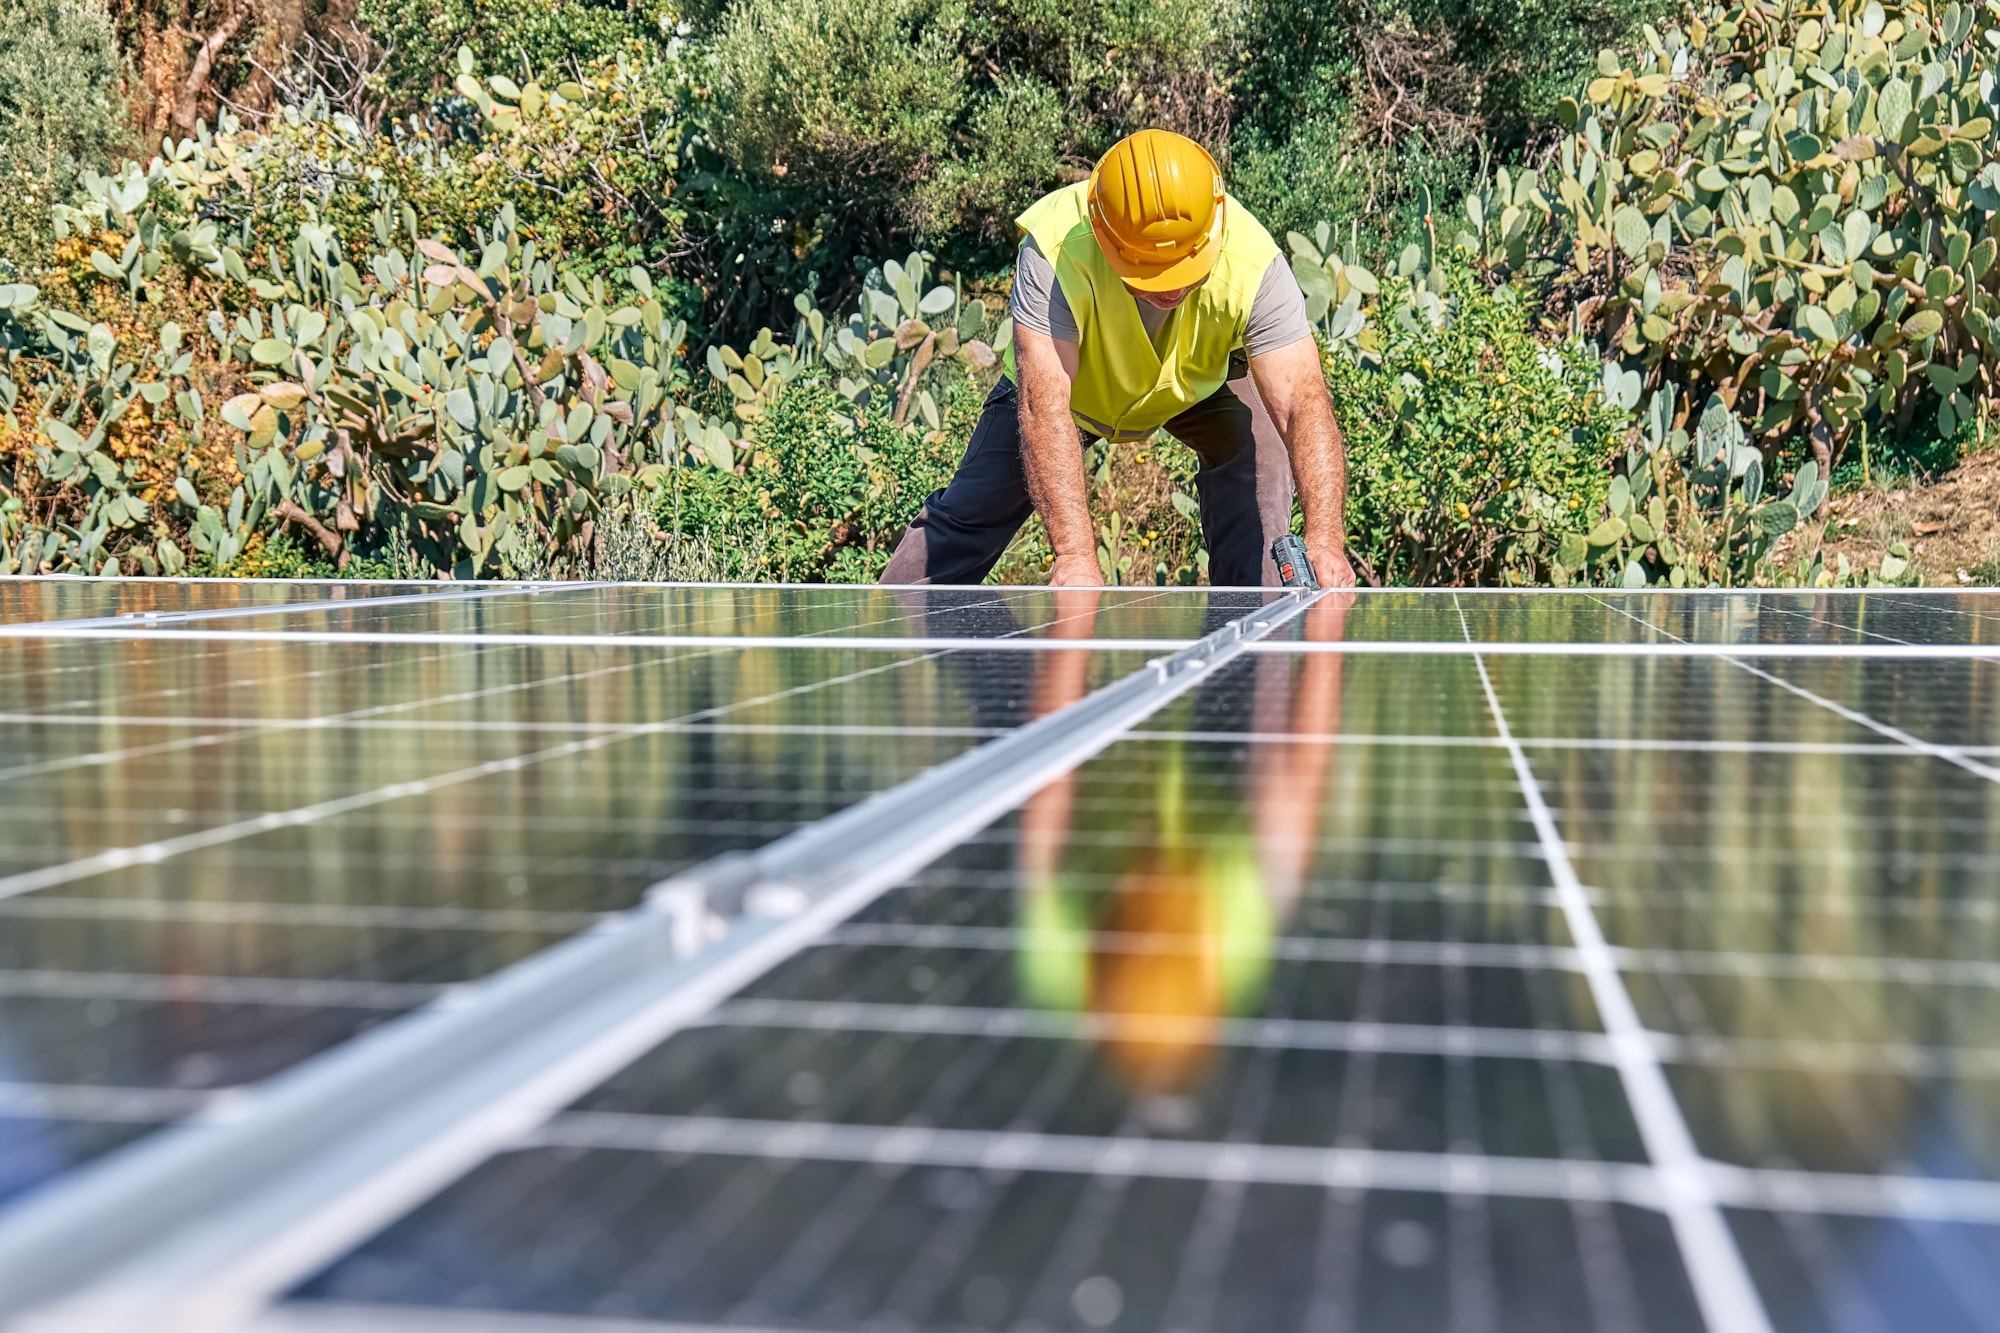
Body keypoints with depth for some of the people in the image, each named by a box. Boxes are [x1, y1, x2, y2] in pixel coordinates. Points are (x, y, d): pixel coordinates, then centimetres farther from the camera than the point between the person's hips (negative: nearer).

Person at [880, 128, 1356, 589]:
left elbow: (1303, 405, -42)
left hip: (1204, 382, 1)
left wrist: (1325, 539, -56)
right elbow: (1045, 408, -47)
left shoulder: (1252, 262, -39)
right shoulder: (1057, 251, -43)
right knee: (971, 514, 3)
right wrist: (1075, 553, -56)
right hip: (1072, 380, -1)